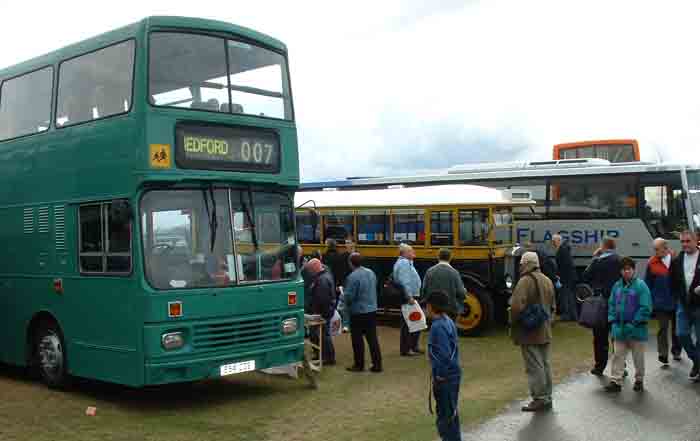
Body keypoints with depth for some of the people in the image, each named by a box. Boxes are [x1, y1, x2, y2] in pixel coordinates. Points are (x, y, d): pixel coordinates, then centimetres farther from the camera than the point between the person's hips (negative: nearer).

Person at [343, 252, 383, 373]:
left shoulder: (352, 277, -20)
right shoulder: (371, 273, 3)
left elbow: (348, 296, -19)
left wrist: (343, 296, 2)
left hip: (358, 312, -6)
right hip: (372, 310, 6)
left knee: (357, 339, 7)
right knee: (372, 338, 11)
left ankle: (359, 365, 15)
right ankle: (377, 364, 13)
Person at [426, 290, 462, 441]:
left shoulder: (438, 326, -21)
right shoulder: (448, 321, 9)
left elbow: (444, 354, -26)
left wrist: (440, 375, -17)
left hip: (445, 377, -10)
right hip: (453, 373, 10)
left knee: (446, 414, -1)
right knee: (451, 411, 19)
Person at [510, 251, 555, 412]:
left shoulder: (526, 280, -17)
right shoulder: (547, 280, 12)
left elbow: (517, 306, -25)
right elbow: (552, 306, 17)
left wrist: (514, 322, -10)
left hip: (529, 332, -9)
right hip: (545, 332, 9)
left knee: (534, 366, -2)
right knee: (545, 364, 15)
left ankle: (540, 399, 2)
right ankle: (547, 397, 23)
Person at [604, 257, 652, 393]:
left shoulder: (640, 285, -11)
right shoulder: (617, 286, 4)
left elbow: (645, 307, -14)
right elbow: (611, 304, 11)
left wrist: (635, 323, -16)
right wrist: (613, 321, 0)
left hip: (636, 329, -4)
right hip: (620, 329, 4)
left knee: (638, 357, 11)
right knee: (618, 356, 5)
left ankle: (639, 380, 26)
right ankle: (616, 381, 9)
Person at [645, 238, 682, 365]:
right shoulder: (652, 263, -3)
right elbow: (647, 283, 2)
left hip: (676, 300, 1)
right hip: (661, 302, -1)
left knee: (676, 327, 15)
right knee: (663, 327, -7)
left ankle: (676, 351, 32)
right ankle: (663, 354, -9)